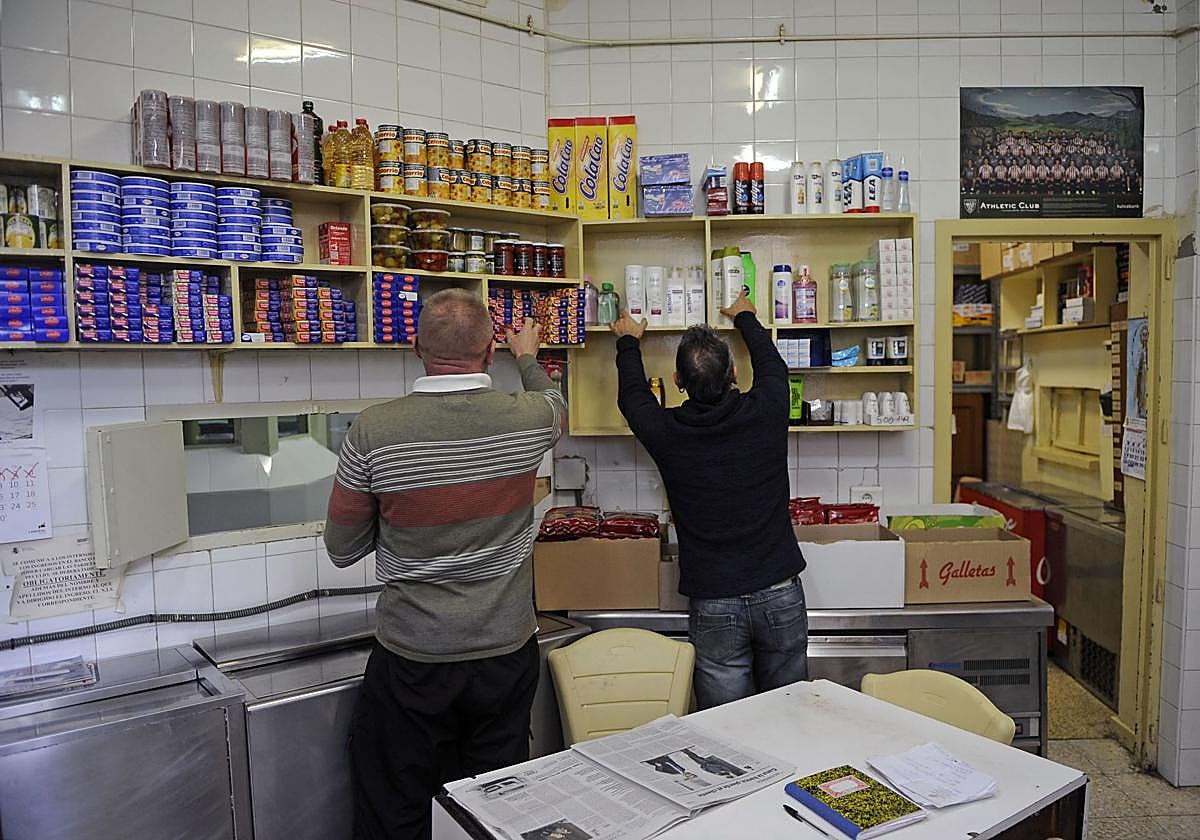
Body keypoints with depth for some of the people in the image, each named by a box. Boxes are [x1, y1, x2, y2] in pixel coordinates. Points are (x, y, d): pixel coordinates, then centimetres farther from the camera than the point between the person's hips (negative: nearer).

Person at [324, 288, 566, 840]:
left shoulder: (373, 431, -15)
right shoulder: (529, 417, -11)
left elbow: (342, 550, -3)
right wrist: (528, 357, 35)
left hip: (412, 663, -1)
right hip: (507, 654, 2)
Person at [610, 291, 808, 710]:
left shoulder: (667, 432, -9)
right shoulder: (765, 412, -7)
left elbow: (632, 396, 15)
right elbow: (772, 365, 16)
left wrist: (628, 342, 33)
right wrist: (746, 317, 35)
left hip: (714, 606, -1)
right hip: (781, 595, 2)